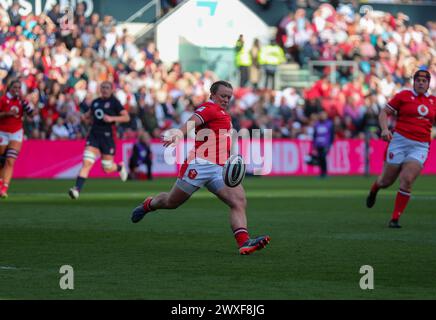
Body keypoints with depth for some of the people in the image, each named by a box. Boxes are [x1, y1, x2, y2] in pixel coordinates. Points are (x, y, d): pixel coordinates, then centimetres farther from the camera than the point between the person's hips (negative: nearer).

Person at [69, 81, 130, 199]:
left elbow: (127, 117, -7)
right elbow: (88, 115, 28)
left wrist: (112, 118, -20)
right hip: (94, 135, 3)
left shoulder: (114, 102, -2)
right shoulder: (95, 102, 11)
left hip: (108, 136, -3)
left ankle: (120, 167, 42)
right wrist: (83, 116, 5)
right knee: (86, 163, -14)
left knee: (107, 168, 6)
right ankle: (77, 189, -22)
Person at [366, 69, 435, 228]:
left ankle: (395, 219, -5)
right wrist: (385, 129, -16)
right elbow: (384, 113, 1)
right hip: (400, 141, -2)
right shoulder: (403, 95, 0)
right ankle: (374, 190, 44)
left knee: (407, 180, -15)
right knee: (387, 181, 5)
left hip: (420, 146, 2)